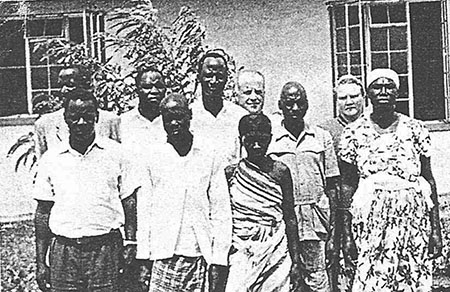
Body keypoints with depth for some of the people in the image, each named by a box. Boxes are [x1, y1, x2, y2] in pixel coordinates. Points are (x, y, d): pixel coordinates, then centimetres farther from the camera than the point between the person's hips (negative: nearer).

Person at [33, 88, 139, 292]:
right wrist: (40, 262, 5)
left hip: (106, 247, -1)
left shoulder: (115, 152, 2)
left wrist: (130, 242, -2)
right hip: (63, 250, 1)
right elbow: (43, 212, 8)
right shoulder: (51, 158, 5)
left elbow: (129, 201, 7)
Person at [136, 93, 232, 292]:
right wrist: (144, 259, 1)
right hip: (162, 255, 0)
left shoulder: (209, 156, 2)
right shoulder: (153, 156, 4)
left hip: (199, 257, 0)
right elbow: (144, 210, 6)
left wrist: (219, 261, -4)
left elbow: (221, 210, 2)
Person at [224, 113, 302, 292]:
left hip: (276, 255, 0)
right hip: (242, 255, 0)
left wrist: (296, 261, 2)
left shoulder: (280, 171, 2)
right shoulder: (231, 173, 1)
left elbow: (290, 219, 5)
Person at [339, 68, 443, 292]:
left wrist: (436, 229, 2)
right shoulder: (354, 133, 1)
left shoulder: (415, 129, 4)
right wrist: (347, 234, -1)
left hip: (414, 217, 1)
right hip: (370, 220, -1)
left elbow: (429, 180, 6)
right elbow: (347, 186, 2)